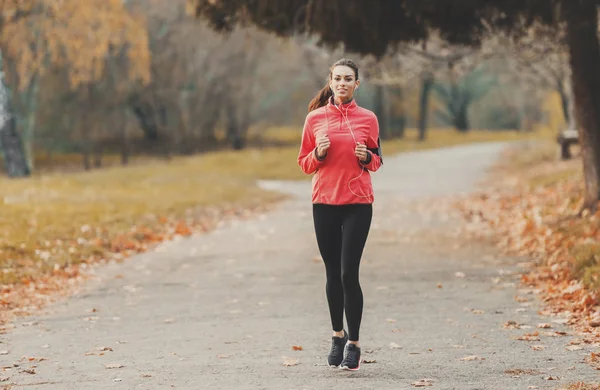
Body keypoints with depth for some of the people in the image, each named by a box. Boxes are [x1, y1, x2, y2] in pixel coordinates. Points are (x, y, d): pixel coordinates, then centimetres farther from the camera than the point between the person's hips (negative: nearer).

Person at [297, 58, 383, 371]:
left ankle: (353, 344, 1)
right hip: (324, 203, 2)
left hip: (357, 204, -2)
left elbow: (376, 161, 12)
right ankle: (338, 334, 27)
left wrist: (366, 157, -9)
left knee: (349, 274, -9)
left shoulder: (367, 119, 3)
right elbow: (304, 164, 9)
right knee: (333, 273, 8)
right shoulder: (315, 118, 4)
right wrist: (318, 154, -11)